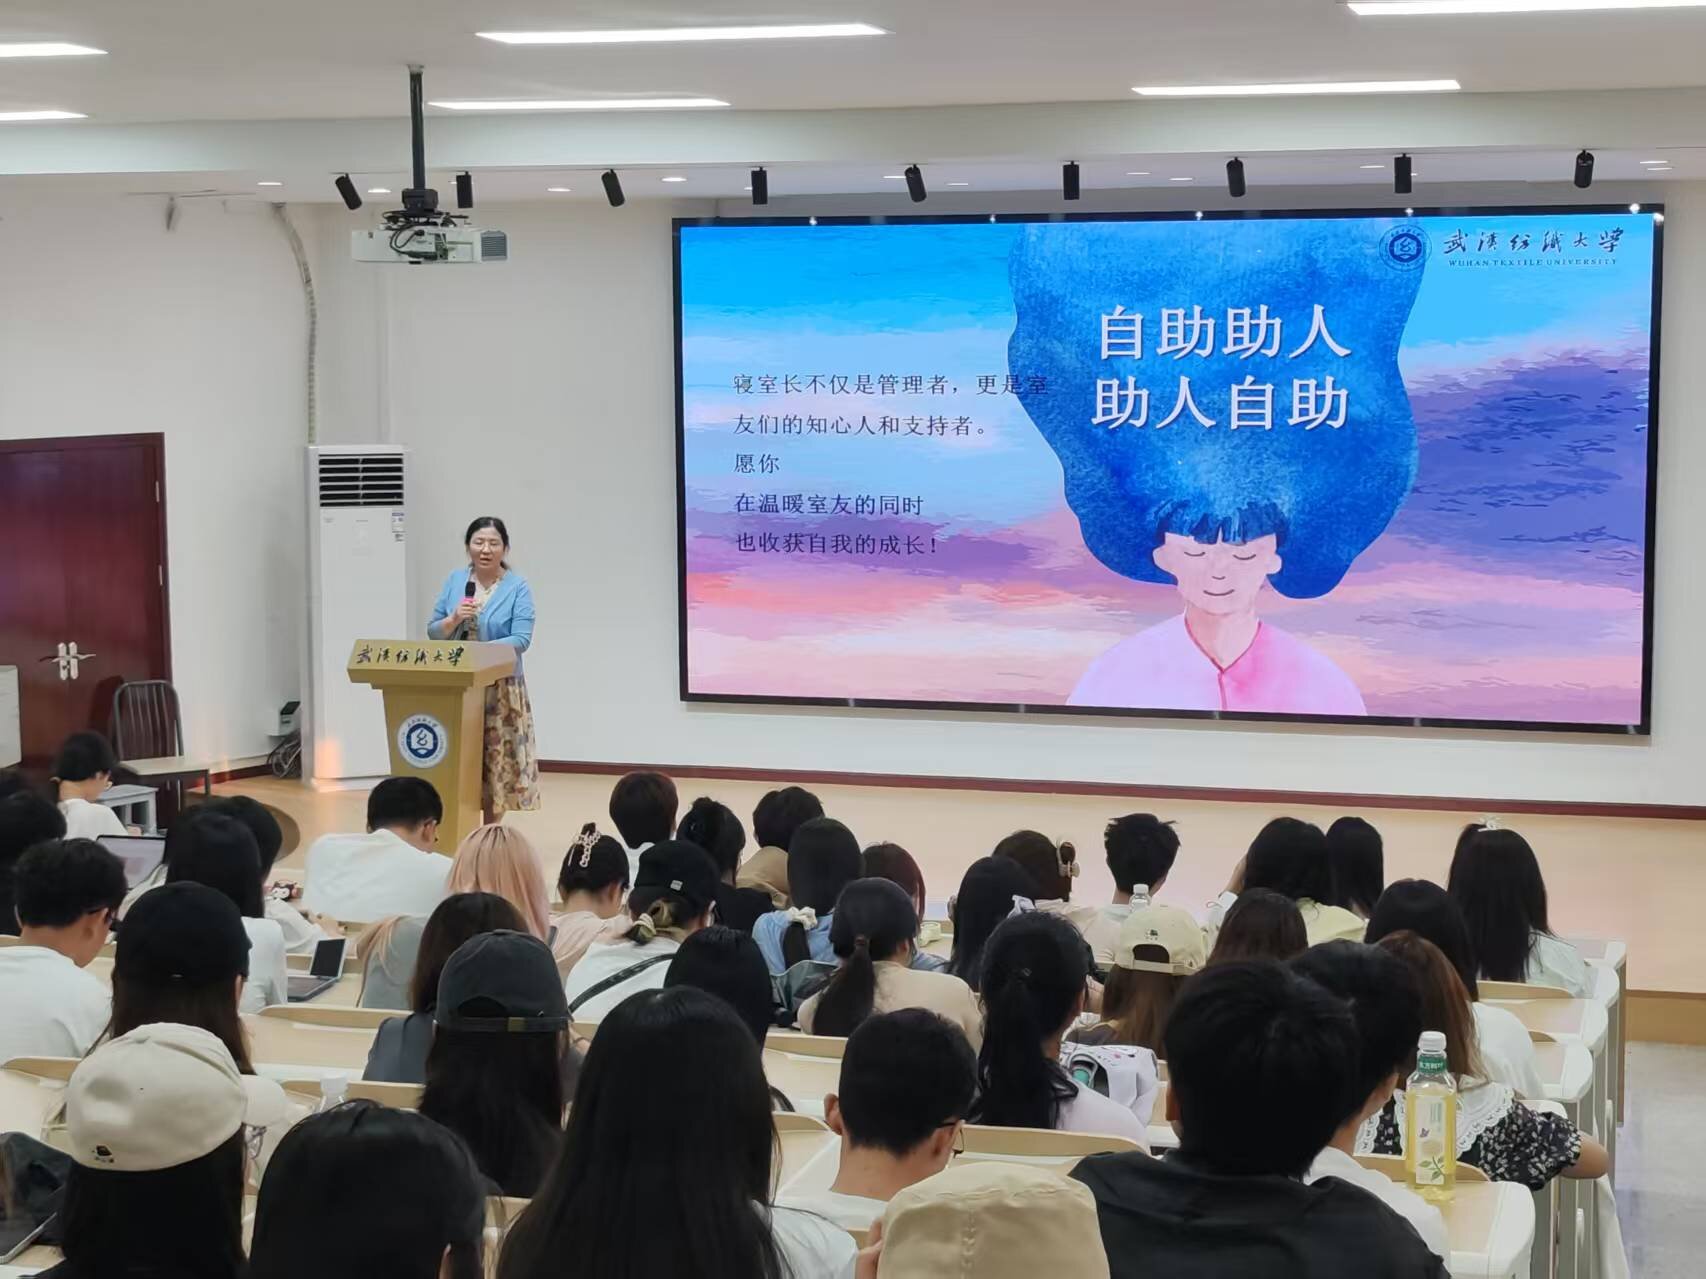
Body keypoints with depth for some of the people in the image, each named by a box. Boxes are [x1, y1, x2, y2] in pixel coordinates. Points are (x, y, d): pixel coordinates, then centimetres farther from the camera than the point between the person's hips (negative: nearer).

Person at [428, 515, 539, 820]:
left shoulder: (518, 587, -3)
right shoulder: (454, 580, 7)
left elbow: (521, 640, -12)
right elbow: (432, 631, 8)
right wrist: (454, 619, -12)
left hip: (500, 691, -3)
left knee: (496, 764, -1)